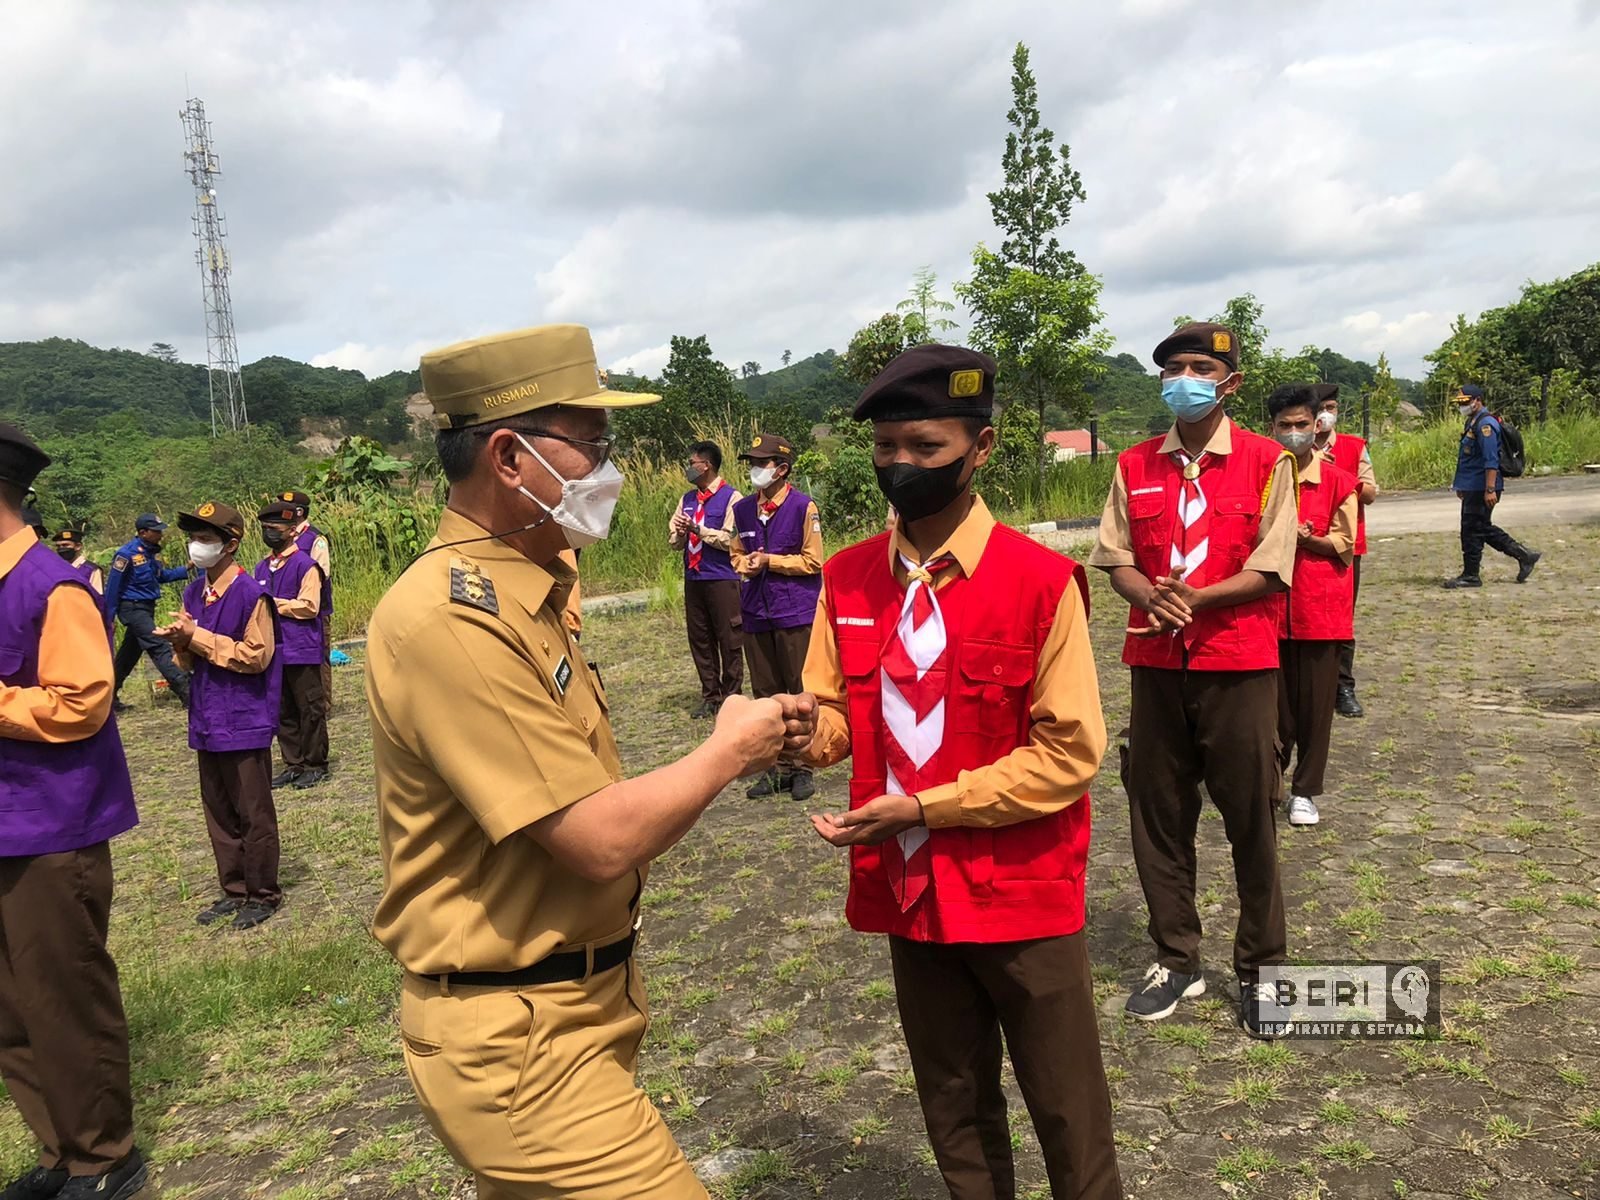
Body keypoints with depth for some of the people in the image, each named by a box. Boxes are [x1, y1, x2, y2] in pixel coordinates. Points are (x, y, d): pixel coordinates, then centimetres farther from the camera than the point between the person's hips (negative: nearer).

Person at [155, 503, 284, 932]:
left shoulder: (250, 595, -14)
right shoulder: (194, 592, 9)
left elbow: (256, 656, -17)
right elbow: (192, 661, 15)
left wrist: (198, 635, -17)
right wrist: (180, 640, -8)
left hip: (245, 723, -8)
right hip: (207, 720, 8)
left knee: (253, 813, 2)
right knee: (218, 812, 15)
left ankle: (263, 894, 16)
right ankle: (234, 889, 28)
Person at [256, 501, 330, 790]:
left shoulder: (305, 564, -9)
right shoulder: (262, 568, 13)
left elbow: (309, 606, -14)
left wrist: (274, 603, -13)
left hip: (302, 650, -7)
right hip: (274, 650, 7)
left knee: (310, 710, 2)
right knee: (282, 712, 12)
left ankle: (315, 765, 12)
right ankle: (293, 765, 22)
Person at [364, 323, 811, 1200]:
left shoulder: (520, 595, 8)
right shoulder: (453, 618, -24)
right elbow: (601, 841, -25)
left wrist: (726, 754, 2)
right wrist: (728, 750, -10)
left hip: (566, 1007, 10)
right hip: (520, 1039, -9)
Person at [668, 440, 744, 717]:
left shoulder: (731, 497, -5)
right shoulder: (687, 499, 15)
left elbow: (731, 540, -13)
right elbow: (673, 540, 15)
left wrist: (698, 529, -14)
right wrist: (680, 533, -7)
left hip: (722, 579, -6)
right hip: (693, 578, 7)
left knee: (729, 641, -1)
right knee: (699, 640, 10)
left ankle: (731, 697, 9)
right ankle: (710, 697, 20)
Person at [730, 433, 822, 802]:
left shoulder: (803, 507, -7)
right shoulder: (743, 509, 9)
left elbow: (812, 562, -7)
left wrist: (769, 560, -12)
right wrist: (746, 564, -3)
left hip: (795, 612, -5)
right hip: (755, 614, 5)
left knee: (800, 692, 1)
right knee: (766, 693, 10)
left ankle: (802, 768, 12)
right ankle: (776, 767, 19)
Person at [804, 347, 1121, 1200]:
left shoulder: (1042, 581, -16)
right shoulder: (847, 580, -1)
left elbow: (1068, 754, -16)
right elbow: (836, 714, 4)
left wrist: (921, 808, -20)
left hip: (1021, 892, -4)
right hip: (909, 888, 4)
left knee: (1066, 1110, 15)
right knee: (953, 1108, 22)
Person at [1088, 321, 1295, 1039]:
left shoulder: (1266, 461, -1)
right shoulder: (1134, 466, 9)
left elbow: (1271, 570, -7)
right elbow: (1116, 560, 5)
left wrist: (1193, 600, -19)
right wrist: (1153, 598, -16)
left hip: (1239, 664, -3)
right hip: (1156, 663, 3)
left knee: (1251, 818, 6)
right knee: (1157, 815, 9)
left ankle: (1260, 969, 23)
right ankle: (1176, 960, 25)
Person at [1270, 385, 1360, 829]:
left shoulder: (1338, 480, 0)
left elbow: (1344, 544, -1)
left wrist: (1306, 538, -17)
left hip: (1321, 607, -1)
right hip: (1270, 606, 1)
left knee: (1315, 704, 5)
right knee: (1272, 701, 7)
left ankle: (1305, 792, 18)